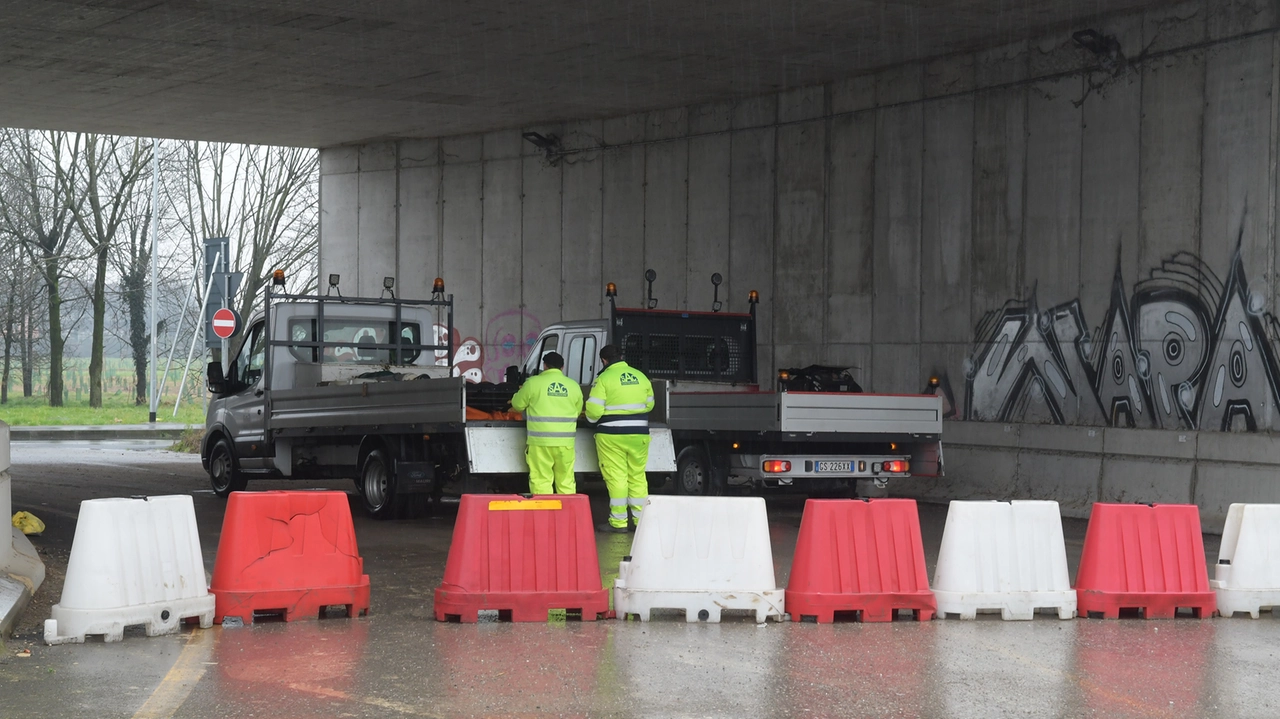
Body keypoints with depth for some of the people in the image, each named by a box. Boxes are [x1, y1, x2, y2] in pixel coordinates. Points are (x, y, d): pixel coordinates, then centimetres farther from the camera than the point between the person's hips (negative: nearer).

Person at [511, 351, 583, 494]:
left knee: (541, 481, -1)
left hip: (540, 441, -3)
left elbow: (518, 405, 6)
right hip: (565, 442, 3)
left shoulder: (534, 382, -3)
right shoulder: (573, 386, 7)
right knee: (566, 482, 10)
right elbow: (578, 411, 16)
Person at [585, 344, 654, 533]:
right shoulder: (640, 376, 8)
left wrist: (592, 419, 11)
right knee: (637, 476, 12)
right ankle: (641, 519, 14)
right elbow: (649, 404, 15)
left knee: (616, 477, -1)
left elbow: (594, 410, -11)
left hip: (612, 435, -5)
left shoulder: (604, 378, -9)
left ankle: (618, 521, 1)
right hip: (639, 434, 5)